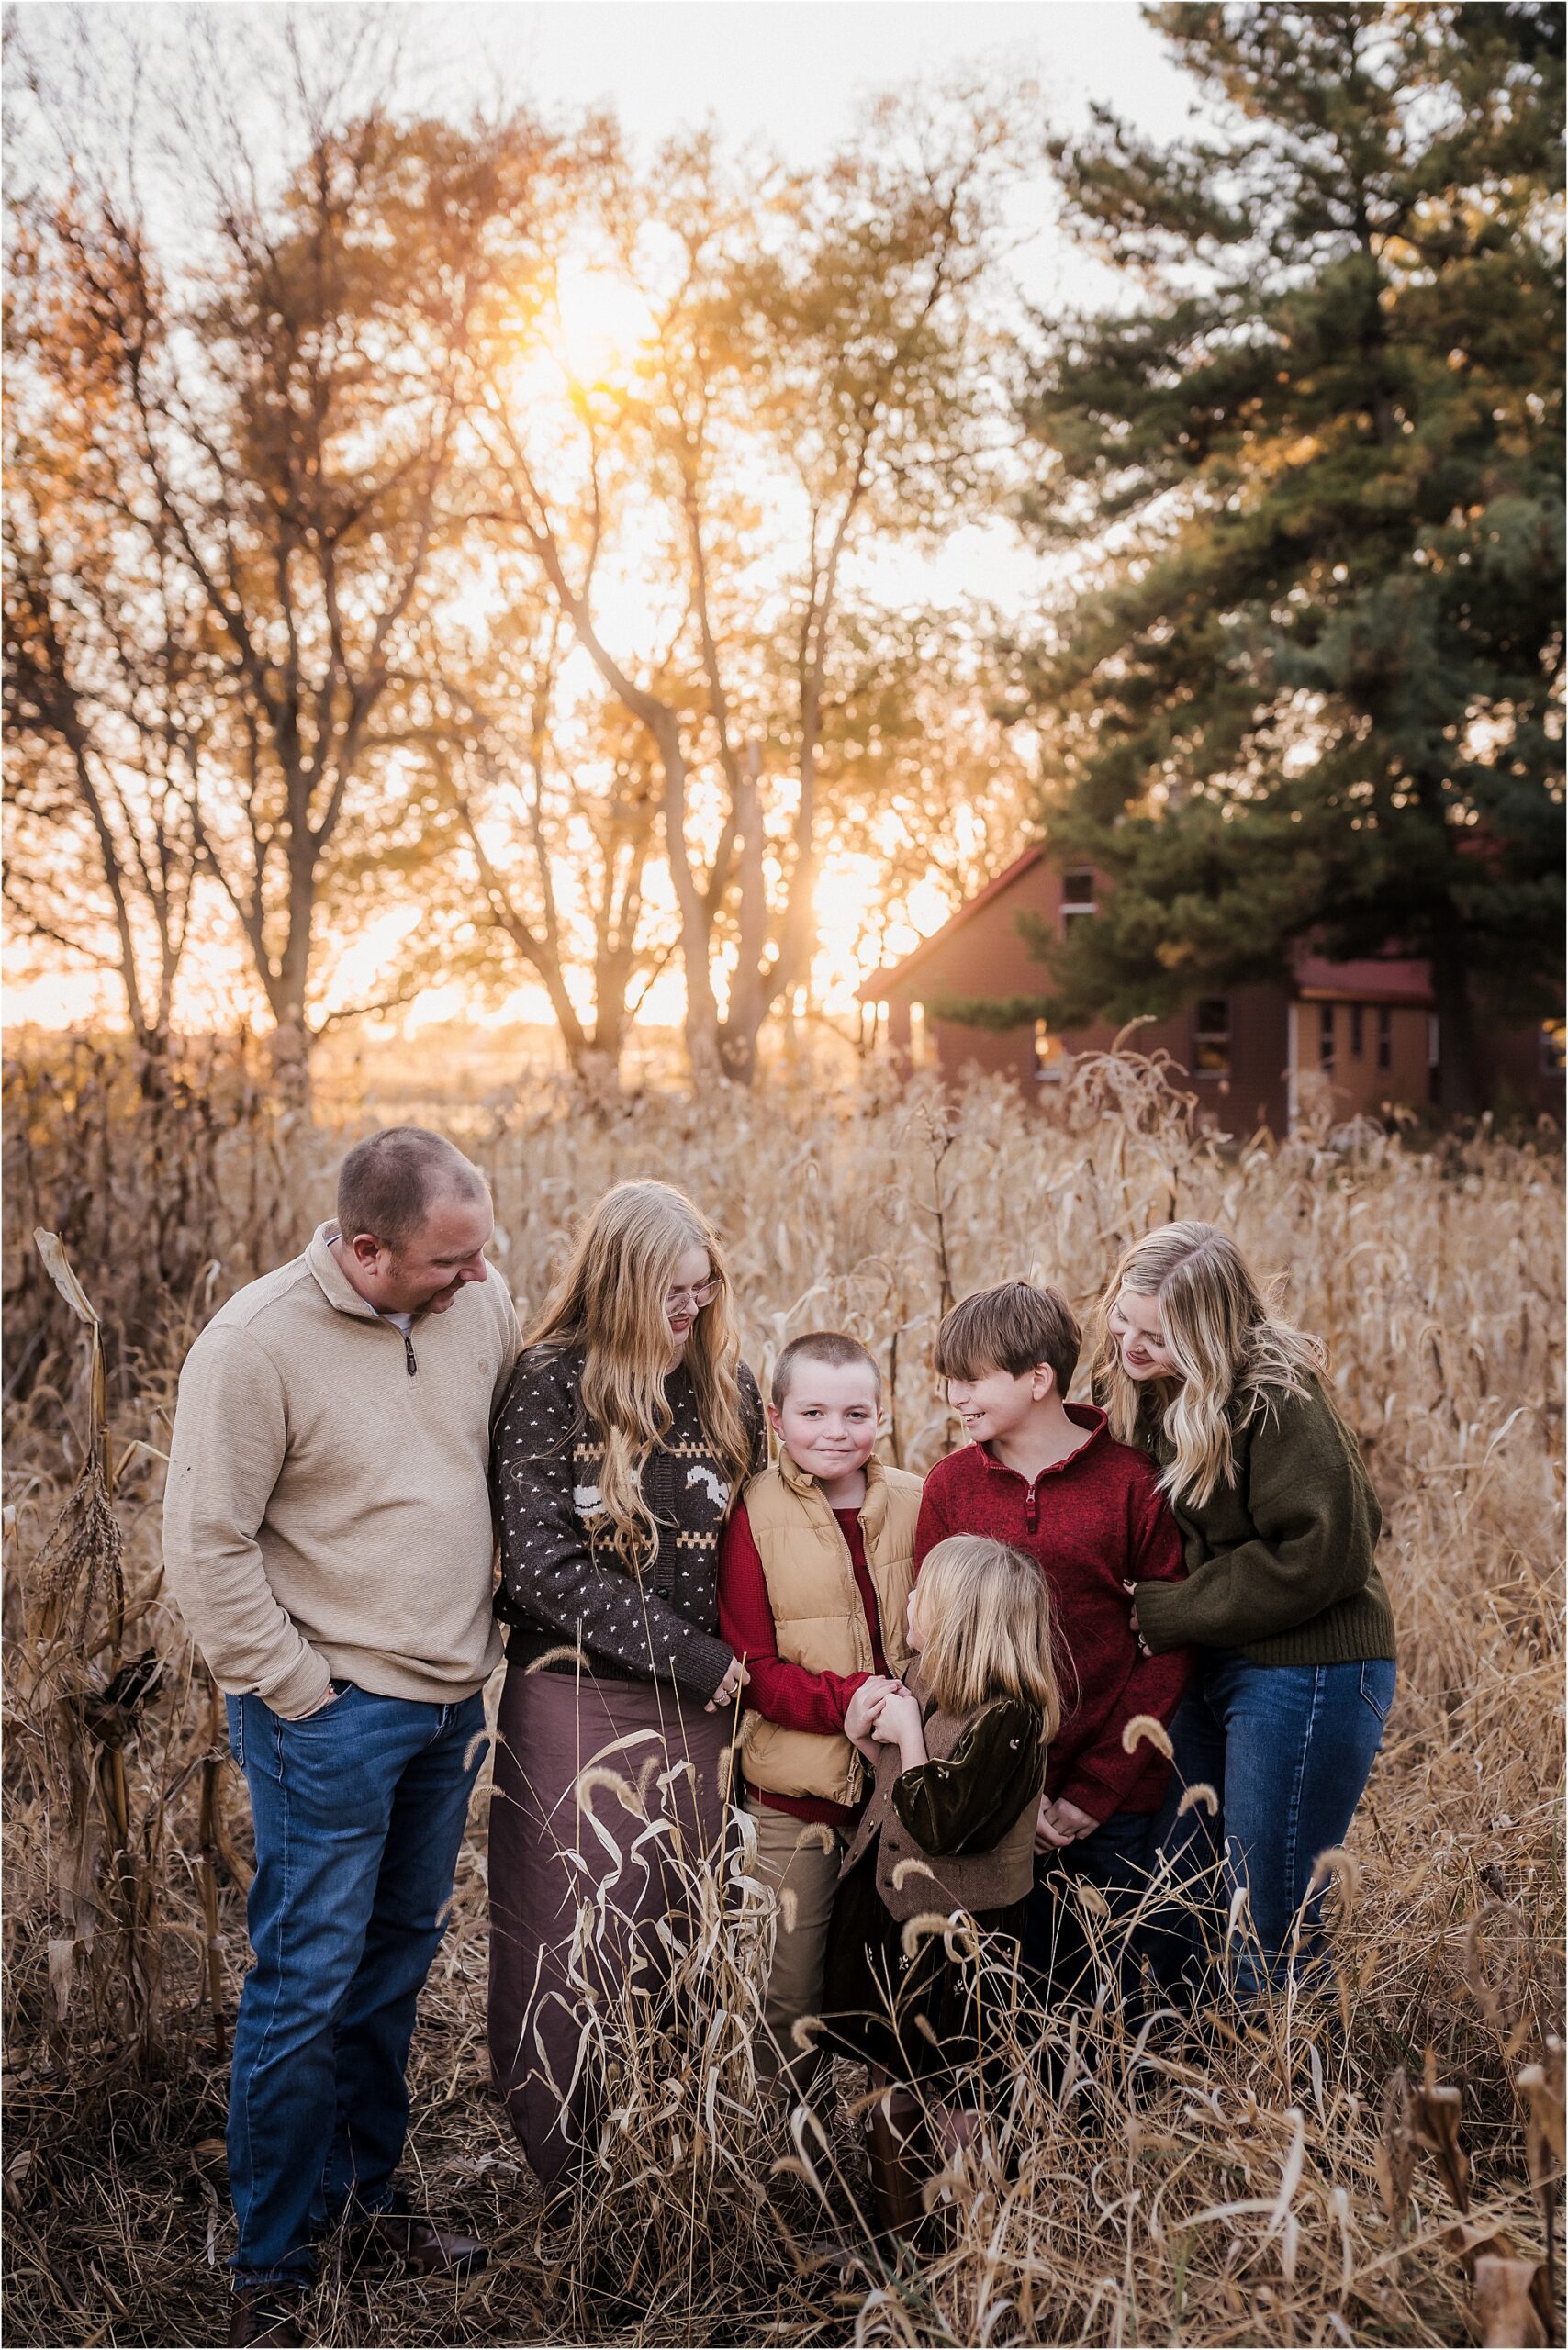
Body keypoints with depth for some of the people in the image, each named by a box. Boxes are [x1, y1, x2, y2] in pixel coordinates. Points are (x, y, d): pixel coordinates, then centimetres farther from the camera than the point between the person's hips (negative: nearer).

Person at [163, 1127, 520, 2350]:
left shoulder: (482, 1304, -2)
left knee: (399, 1961, 18)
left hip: (450, 1699, 6)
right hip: (330, 1711, -6)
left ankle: (369, 2189, 36)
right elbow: (206, 1542, -14)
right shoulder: (256, 1344, -18)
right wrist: (295, 1692, -13)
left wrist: (491, 1636, 12)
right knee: (307, 1983, 0)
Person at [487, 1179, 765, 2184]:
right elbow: (542, 1565, -13)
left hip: (695, 1705, 4)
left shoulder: (728, 1385, 5)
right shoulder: (554, 1384, -8)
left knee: (679, 1936, 10)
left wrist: (734, 1663, 0)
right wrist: (688, 1657, -13)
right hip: (574, 1697, -4)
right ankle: (563, 2173, 16)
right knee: (571, 1943, 2)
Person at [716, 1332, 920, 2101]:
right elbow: (749, 1664, -8)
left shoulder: (913, 1503, 3)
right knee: (794, 1989, 4)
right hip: (794, 1785, -3)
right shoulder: (755, 1514, -5)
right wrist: (852, 1698, -21)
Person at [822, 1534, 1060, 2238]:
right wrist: (867, 1739, -6)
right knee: (890, 2086, 18)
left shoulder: (1006, 1715, -22)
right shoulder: (924, 1683, 4)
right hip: (888, 1917, 8)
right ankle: (896, 2240, 32)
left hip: (955, 1935, -8)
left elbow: (944, 1825, -26)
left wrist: (908, 1735, -20)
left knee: (958, 2101, 6)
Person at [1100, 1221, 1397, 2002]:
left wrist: (1162, 1613, -16)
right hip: (1209, 1668, 8)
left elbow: (1319, 1556, -21)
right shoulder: (1147, 1394, 4)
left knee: (1269, 1936, -1)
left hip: (1310, 1673, -8)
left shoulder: (1277, 1402, -19)